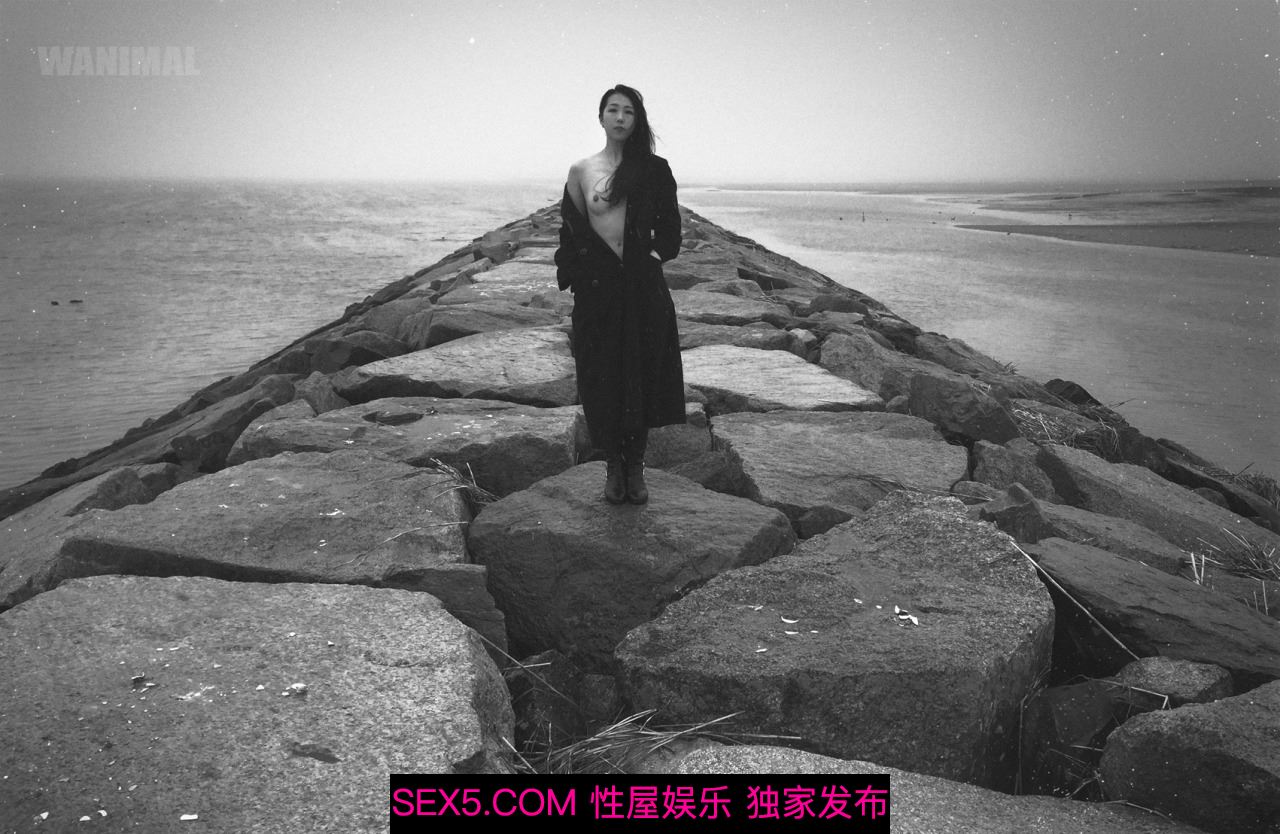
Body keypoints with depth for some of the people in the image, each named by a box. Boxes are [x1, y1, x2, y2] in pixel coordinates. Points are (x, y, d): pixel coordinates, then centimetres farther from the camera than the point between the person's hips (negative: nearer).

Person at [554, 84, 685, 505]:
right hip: (597, 288, 0)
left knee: (642, 375, 2)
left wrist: (652, 256, -5)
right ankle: (613, 466, 17)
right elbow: (571, 232, 5)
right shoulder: (581, 171, 5)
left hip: (644, 287, 0)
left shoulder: (654, 169, 4)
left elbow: (670, 231, 8)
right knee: (601, 377, 2)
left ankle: (636, 467, 15)